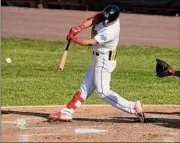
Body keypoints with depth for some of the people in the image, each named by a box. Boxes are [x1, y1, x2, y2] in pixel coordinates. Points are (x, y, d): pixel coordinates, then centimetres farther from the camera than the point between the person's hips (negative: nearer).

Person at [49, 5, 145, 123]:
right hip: (99, 59, 9)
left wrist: (74, 39, -18)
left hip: (104, 60, -9)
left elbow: (91, 42, -26)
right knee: (86, 86, 10)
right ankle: (67, 112, 14)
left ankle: (133, 107, -8)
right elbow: (92, 20, -11)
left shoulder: (111, 31, -29)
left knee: (103, 92, -7)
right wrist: (79, 28, -27)